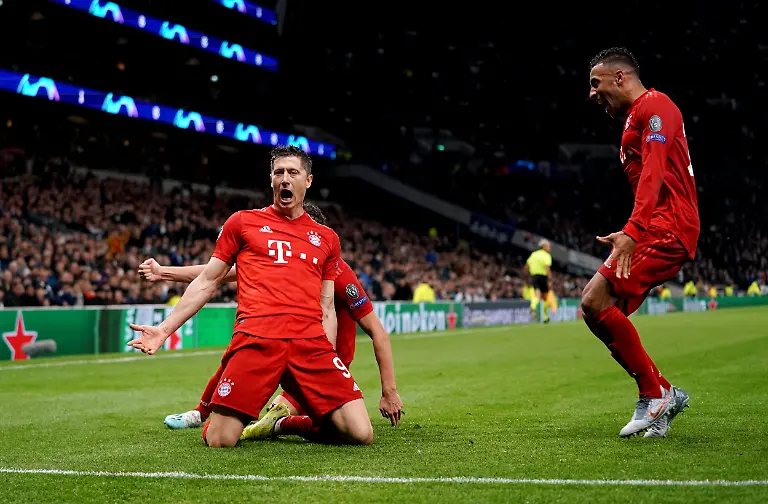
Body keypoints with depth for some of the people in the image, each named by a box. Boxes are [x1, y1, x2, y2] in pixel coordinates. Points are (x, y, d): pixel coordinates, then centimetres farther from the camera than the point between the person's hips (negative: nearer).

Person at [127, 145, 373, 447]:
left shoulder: (326, 239, 21)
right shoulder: (243, 222, 16)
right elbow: (206, 283, 17)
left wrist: (329, 368, 10)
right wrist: (165, 329, 9)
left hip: (311, 342, 2)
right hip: (256, 338, -2)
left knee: (361, 434, -13)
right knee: (220, 440, -12)